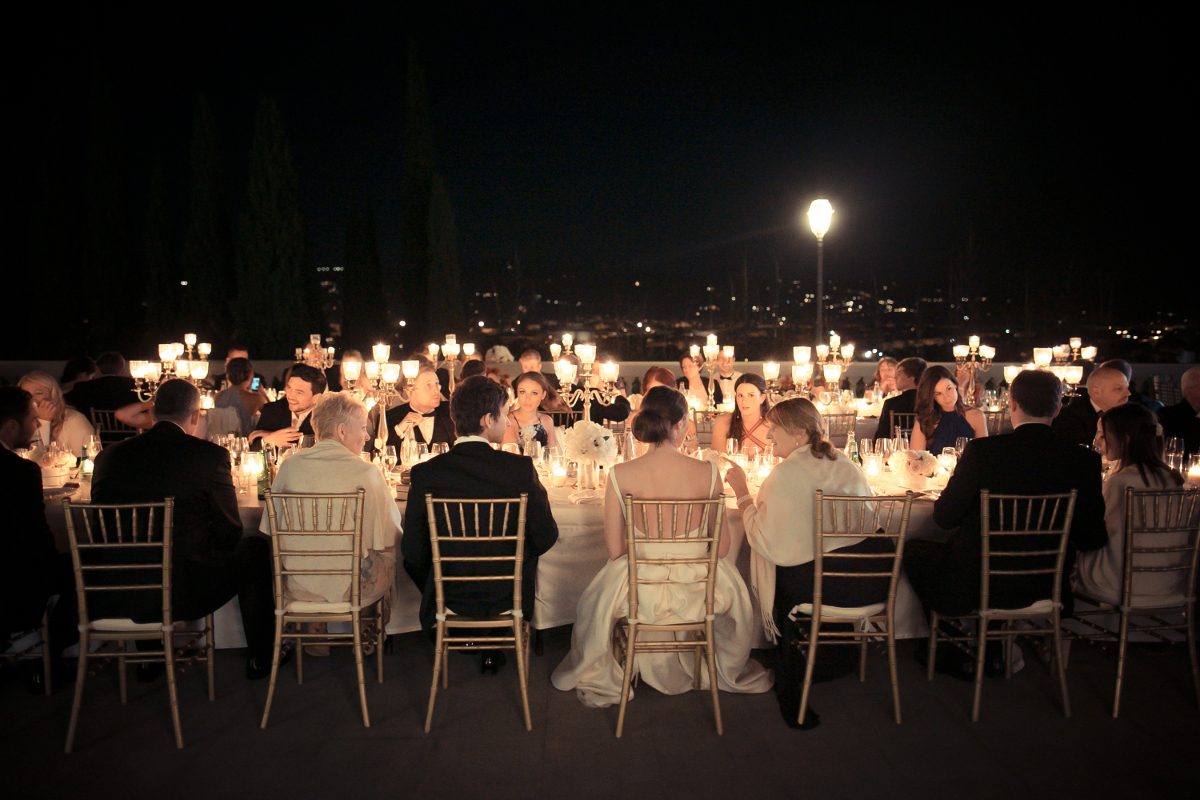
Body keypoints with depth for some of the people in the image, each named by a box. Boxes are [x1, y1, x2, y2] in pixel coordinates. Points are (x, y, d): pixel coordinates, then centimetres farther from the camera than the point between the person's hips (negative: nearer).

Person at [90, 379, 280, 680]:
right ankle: (260, 659, 30)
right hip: (182, 597, -5)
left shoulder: (109, 455, 2)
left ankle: (149, 657, 42)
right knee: (255, 548, 19)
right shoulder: (210, 455, -11)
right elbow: (229, 534, -4)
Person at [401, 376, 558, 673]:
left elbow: (413, 552, -9)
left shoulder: (425, 473, -15)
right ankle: (495, 648, 39)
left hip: (451, 597, 1)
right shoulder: (521, 468, -18)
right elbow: (545, 538, -10)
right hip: (507, 598, 0)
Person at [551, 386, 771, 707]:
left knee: (596, 601, 34)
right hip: (698, 592, 1)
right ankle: (729, 672, 61)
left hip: (641, 592, -1)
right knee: (734, 591, 37)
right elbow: (722, 547, -6)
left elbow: (615, 550, -8)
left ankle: (598, 680, 57)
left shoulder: (620, 475, -17)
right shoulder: (708, 473, -15)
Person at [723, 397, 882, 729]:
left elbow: (767, 543, -14)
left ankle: (790, 685, 36)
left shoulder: (785, 474, -13)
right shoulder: (847, 463, 10)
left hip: (822, 588, -7)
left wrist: (742, 493, -3)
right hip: (872, 585, 7)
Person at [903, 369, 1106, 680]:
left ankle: (957, 654, 29)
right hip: (1043, 585, 5)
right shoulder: (1084, 460, -10)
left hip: (978, 585, -4)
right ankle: (993, 651, 40)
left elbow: (944, 517, -11)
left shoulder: (982, 450, -19)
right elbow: (1091, 540, -1)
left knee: (912, 549, 21)